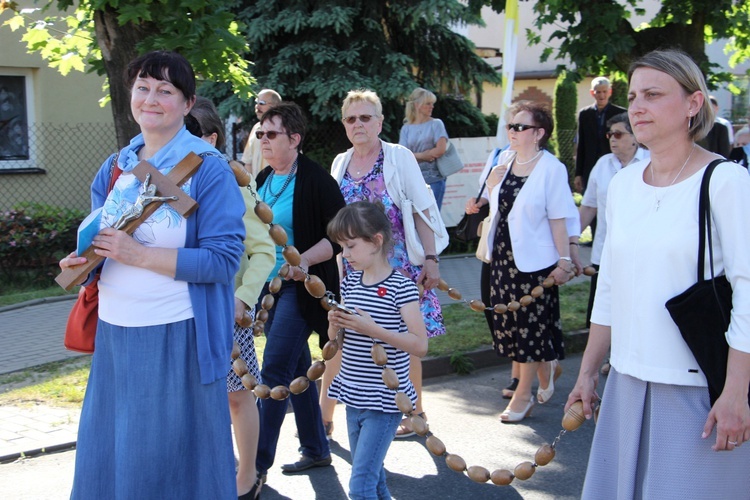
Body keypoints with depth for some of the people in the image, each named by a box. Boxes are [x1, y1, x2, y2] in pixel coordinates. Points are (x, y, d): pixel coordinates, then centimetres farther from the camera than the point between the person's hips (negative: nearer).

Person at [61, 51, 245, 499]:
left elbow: (224, 258, -16)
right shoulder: (115, 168, 10)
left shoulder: (208, 168, -8)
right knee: (108, 452, 13)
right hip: (115, 330, 6)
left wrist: (139, 254, -22)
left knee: (172, 457, 5)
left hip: (177, 336, -6)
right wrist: (86, 257, -3)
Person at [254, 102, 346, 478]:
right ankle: (316, 449, 27)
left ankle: (257, 466, -5)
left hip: (300, 288, -8)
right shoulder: (263, 179, 9)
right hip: (269, 287, 8)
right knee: (297, 369, 15)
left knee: (274, 372, -10)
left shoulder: (315, 180, -13)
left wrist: (305, 261, -27)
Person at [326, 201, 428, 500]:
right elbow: (334, 339, 17)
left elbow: (420, 345, -19)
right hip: (353, 397, 7)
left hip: (385, 401, -7)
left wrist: (372, 328, -26)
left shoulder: (401, 288, -14)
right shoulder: (350, 283, 6)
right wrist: (335, 324, -7)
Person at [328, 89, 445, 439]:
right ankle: (325, 416, 11)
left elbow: (422, 211, -5)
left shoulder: (399, 158, -4)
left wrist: (431, 259, -10)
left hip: (395, 264, -4)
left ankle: (416, 413, 19)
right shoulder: (340, 164, 9)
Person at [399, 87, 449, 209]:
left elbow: (441, 150, -7)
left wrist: (414, 155, 0)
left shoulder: (436, 124, 6)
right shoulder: (406, 128, 9)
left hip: (434, 179, -2)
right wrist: (425, 156, -10)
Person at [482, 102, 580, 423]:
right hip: (503, 255, 7)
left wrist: (565, 259, -14)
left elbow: (559, 218, -12)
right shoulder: (504, 165, 7)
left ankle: (524, 393, 14)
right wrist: (491, 188, 1)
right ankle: (548, 366, 35)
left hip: (534, 259, -6)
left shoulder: (551, 169, -11)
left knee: (530, 324, 2)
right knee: (509, 321, 12)